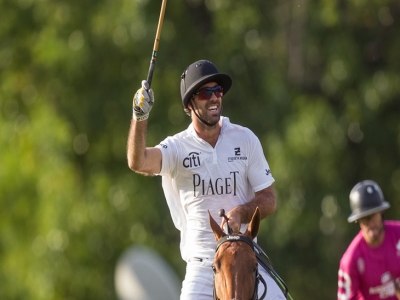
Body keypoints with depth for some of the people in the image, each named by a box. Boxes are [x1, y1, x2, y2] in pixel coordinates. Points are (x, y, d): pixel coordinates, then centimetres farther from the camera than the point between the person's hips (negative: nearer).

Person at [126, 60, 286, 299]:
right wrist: (140, 118, -40)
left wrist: (241, 212, -17)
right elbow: (138, 162, -23)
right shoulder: (178, 147, -2)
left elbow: (269, 200, 4)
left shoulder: (245, 139, 3)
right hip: (202, 266, -2)